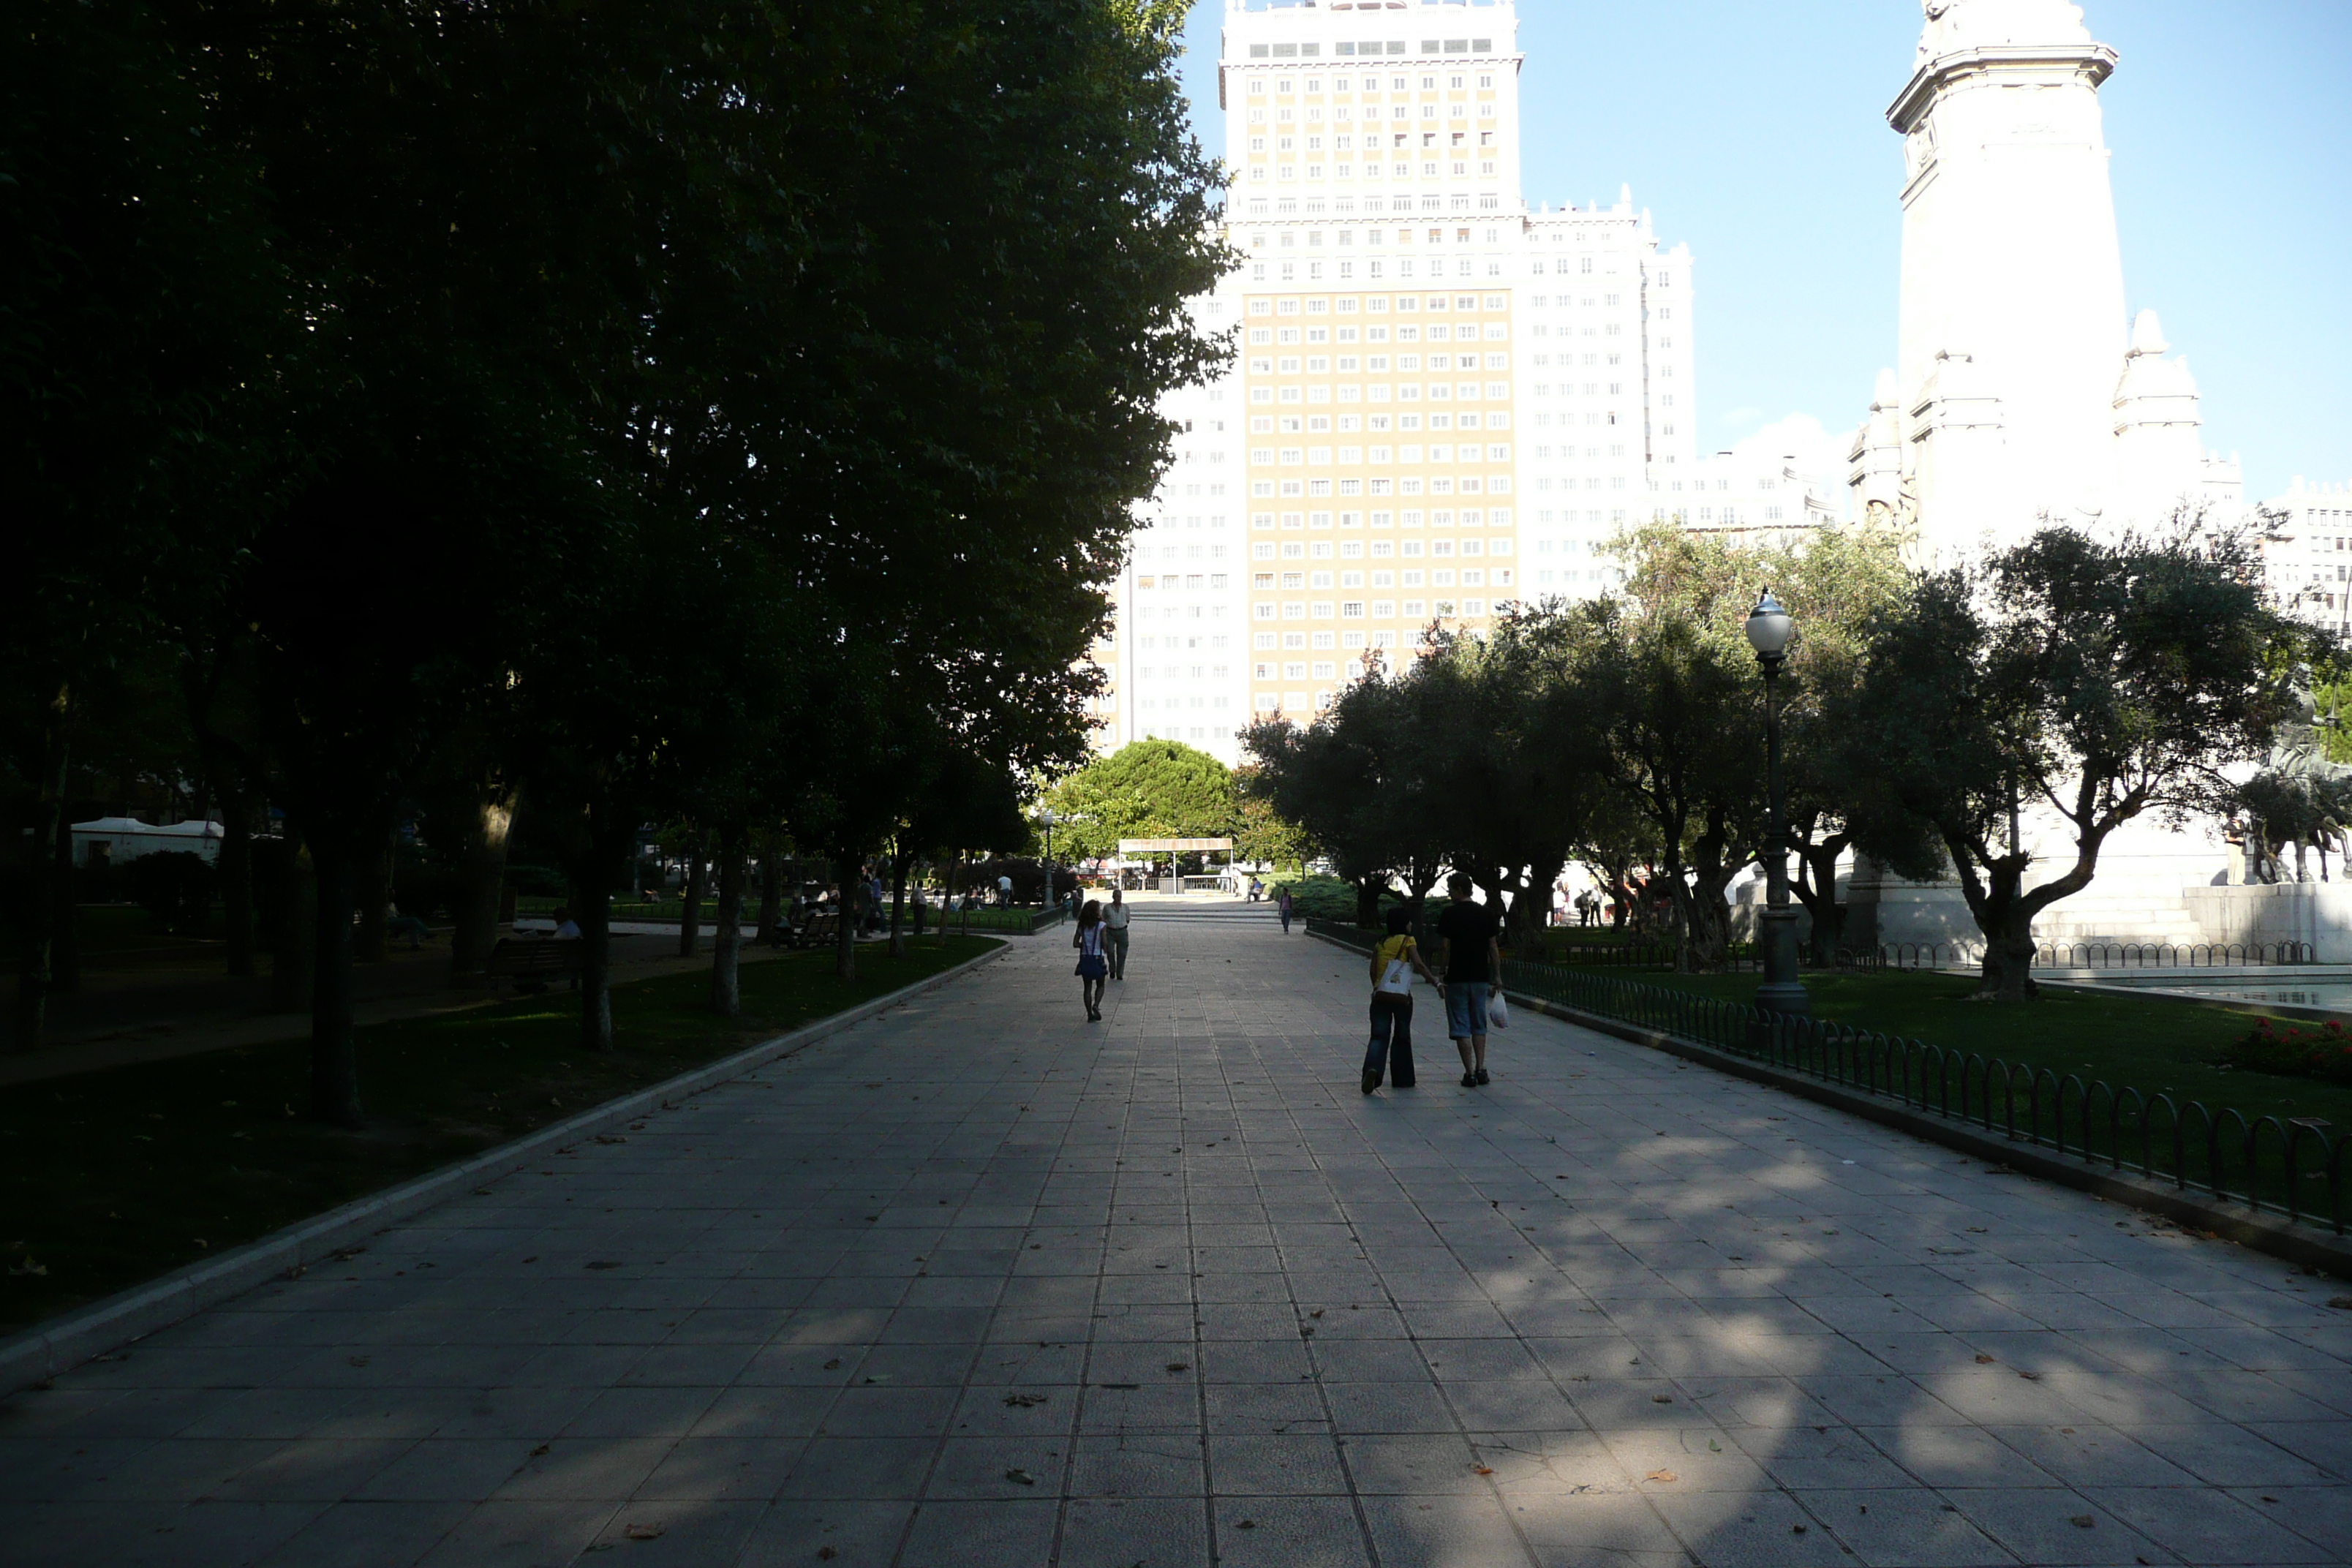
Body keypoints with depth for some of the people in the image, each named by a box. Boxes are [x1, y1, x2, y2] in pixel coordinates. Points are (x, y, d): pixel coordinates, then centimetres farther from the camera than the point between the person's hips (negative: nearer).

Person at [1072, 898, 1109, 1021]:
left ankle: (1090, 1015, 10)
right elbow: (1104, 944, -14)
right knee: (1100, 985, 15)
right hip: (1097, 959, -3)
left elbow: (1075, 944, -1)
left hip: (1084, 959, 3)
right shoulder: (1101, 925, -12)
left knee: (1087, 987, 10)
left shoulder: (1081, 926, 1)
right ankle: (1096, 1005, -11)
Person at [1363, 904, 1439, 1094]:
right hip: (1402, 997, -3)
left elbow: (1373, 970, 9)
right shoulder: (1408, 941, -1)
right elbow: (1418, 964, -14)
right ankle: (1402, 1078, 19)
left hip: (1380, 995, 3)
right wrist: (1435, 981, -14)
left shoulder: (1381, 943, 11)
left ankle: (1373, 1069, -26)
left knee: (1379, 1036, -1)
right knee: (1402, 1038, 12)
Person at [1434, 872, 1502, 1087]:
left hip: (1457, 978, -4)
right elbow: (1493, 948, 6)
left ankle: (1470, 1073, -1)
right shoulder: (1486, 913, 4)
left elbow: (1445, 948, -10)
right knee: (1479, 1025, 15)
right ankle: (1481, 1070, 9)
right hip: (1481, 978, 4)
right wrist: (1497, 977, 12)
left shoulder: (1450, 914, -8)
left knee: (1461, 1028, 2)